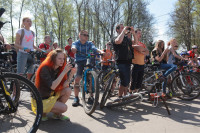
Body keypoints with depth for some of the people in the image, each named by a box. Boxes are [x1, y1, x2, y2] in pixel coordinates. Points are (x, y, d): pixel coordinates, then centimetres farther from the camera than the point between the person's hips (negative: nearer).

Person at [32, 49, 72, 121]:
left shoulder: (59, 69, -1)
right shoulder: (45, 68, -21)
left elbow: (64, 85, -11)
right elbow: (52, 86, -32)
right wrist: (64, 72, -33)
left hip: (51, 95, 7)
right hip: (41, 99, -7)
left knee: (68, 90, -14)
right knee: (64, 108, -20)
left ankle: (57, 113, 3)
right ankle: (42, 111, 3)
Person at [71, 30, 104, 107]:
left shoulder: (89, 43, 5)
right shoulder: (76, 43, 2)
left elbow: (94, 48, -14)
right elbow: (73, 47, -21)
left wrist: (101, 51, -36)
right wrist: (73, 49, -48)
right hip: (79, 62, -1)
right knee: (77, 79, -15)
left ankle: (91, 96, 6)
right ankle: (76, 98, -3)